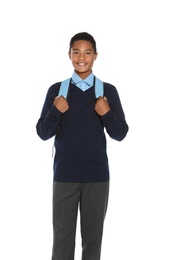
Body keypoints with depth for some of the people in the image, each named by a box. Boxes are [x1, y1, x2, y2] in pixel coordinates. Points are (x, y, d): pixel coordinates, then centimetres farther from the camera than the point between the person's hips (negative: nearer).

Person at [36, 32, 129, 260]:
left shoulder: (108, 91, 2)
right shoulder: (56, 90, 2)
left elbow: (120, 134, 2)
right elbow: (43, 134, 1)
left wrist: (107, 114, -15)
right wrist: (56, 112, -15)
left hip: (97, 174, 1)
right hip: (64, 174, 0)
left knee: (93, 235, 10)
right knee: (62, 234, 4)